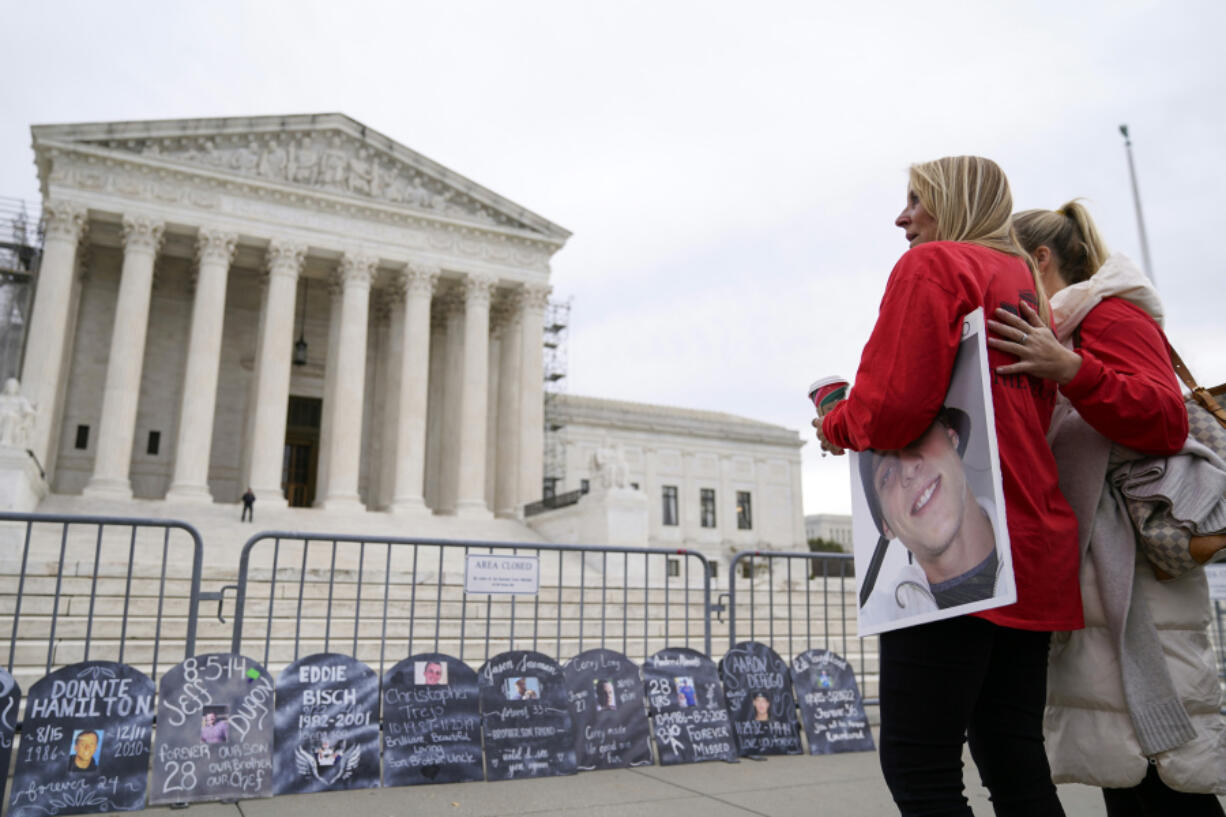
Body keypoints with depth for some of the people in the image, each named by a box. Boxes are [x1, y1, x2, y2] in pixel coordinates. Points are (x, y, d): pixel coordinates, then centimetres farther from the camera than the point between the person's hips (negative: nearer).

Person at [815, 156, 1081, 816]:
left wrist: (838, 426, 4)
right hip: (1035, 550, 9)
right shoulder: (1025, 285, 22)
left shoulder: (933, 264, -4)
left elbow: (894, 405, -17)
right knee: (1014, 764, 13)